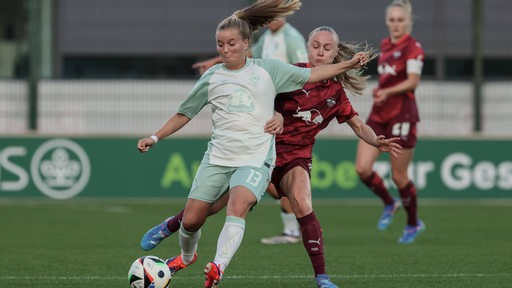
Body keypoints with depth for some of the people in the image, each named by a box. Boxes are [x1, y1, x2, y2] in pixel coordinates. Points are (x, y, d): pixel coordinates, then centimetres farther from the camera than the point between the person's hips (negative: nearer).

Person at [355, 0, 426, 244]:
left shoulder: (413, 47, -10)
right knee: (362, 168, -6)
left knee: (398, 175, 0)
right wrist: (379, 90, 11)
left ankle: (413, 223, 21)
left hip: (402, 115, -6)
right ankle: (388, 204, 21)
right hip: (379, 114, 6)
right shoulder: (385, 45, 12)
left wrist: (387, 92, -32)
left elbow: (412, 82, -19)